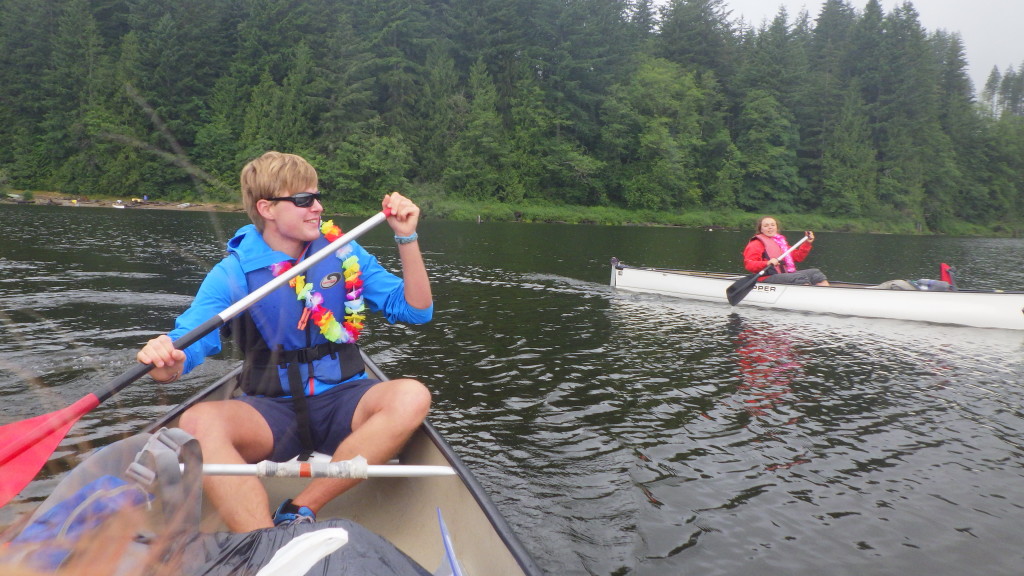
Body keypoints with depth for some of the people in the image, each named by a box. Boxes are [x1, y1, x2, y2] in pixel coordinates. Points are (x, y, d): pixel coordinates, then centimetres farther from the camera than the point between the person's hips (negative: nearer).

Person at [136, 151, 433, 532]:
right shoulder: (233, 272, 0)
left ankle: (298, 512, -25)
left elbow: (416, 310, 3)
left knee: (411, 397, -29)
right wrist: (165, 363, -36)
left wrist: (407, 238, -8)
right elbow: (188, 340, -12)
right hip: (271, 412, -1)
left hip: (342, 402, 1)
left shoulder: (345, 254, 5)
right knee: (198, 423, -30)